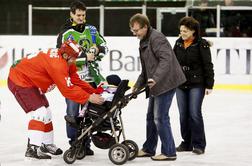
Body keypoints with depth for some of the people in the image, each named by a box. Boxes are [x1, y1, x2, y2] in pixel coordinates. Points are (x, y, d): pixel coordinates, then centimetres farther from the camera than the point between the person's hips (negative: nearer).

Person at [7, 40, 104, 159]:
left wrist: (94, 91, -6)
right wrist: (89, 98, -28)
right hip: (19, 81, -11)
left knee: (46, 112, 16)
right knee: (40, 112, -18)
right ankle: (32, 148, -18)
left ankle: (46, 144, 29)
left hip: (29, 81, 11)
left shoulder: (64, 61, -1)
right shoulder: (57, 64, -31)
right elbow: (67, 89, -31)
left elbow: (75, 81, 1)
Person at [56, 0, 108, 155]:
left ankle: (86, 144, 16)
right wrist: (84, 57, -20)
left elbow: (104, 46, 16)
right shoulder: (65, 34, -4)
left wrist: (98, 49, -7)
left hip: (91, 78, 4)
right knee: (73, 113, -1)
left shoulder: (91, 30, 10)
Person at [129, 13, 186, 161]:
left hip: (166, 83, -11)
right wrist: (138, 85, 20)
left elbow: (166, 59, -28)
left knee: (160, 118, -8)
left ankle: (169, 152, -1)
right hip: (155, 84, 11)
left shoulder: (156, 38, -15)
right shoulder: (144, 41, 18)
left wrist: (156, 78, -37)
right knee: (151, 117, 17)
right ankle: (149, 149, 28)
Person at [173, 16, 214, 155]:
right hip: (180, 84, 6)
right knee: (183, 115, 8)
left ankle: (199, 144, 0)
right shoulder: (178, 43, 8)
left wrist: (209, 85, -10)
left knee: (194, 113, -8)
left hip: (196, 84, -6)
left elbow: (208, 66, -8)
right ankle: (187, 143, 18)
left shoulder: (202, 44, -8)